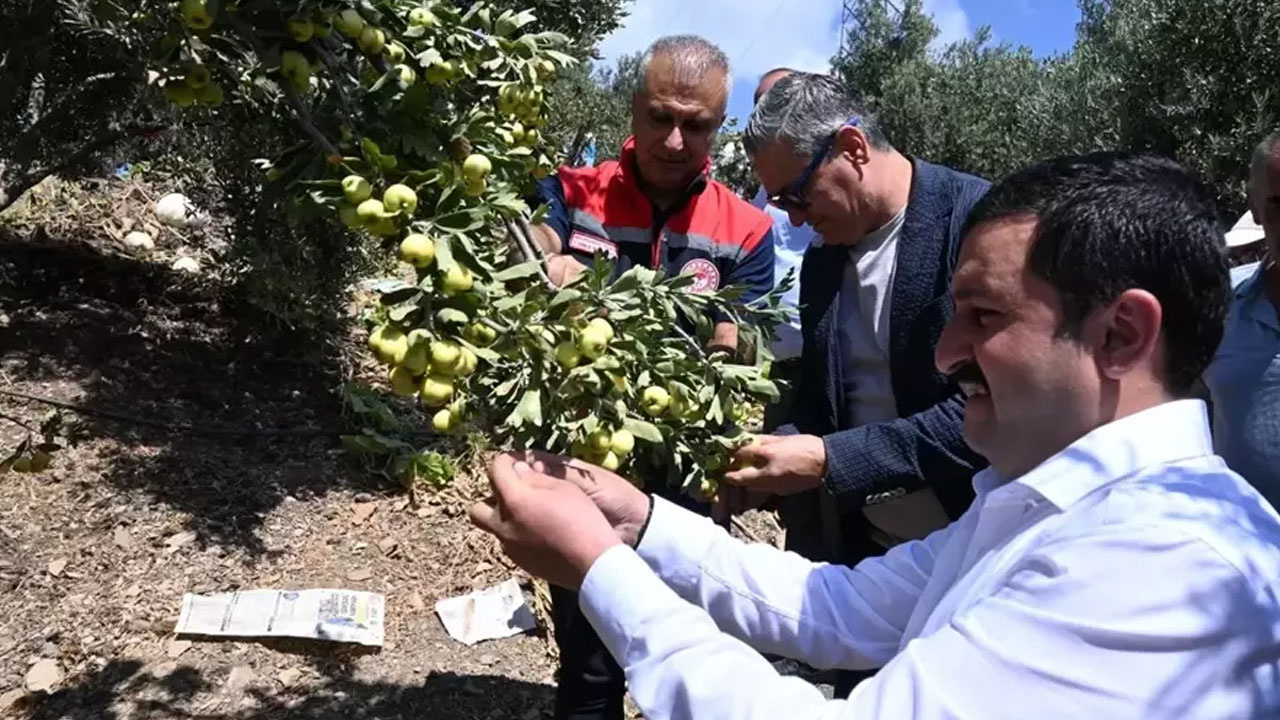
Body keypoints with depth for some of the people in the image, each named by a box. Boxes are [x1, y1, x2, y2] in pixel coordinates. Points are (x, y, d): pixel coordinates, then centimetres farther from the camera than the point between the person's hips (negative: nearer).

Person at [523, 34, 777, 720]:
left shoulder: (745, 233, -6)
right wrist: (548, 275, -44)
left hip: (683, 478, 1)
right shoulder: (571, 194, -4)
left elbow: (729, 365, -11)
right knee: (586, 664, 18)